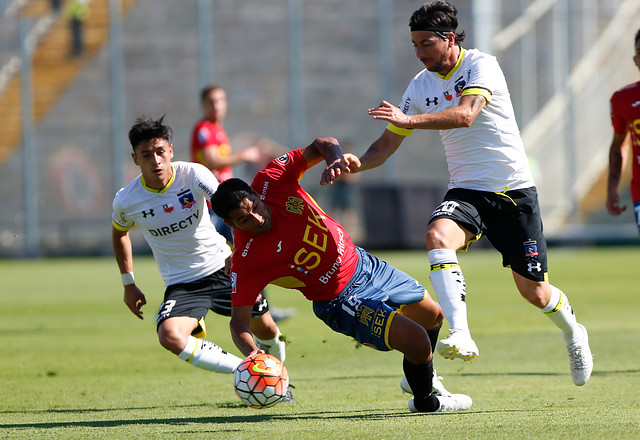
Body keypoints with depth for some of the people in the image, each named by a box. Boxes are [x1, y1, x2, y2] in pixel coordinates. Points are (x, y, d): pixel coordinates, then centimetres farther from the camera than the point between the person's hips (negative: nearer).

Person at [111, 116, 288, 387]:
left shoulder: (193, 174, -16)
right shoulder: (126, 201, -11)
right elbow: (120, 233, 12)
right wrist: (128, 284, 14)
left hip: (221, 266, 1)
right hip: (181, 283, -1)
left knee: (264, 327, 6)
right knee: (170, 336, -29)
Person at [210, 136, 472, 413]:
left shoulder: (270, 180, -19)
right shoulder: (246, 261, -30)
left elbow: (323, 145, -8)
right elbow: (239, 320, -27)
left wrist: (334, 159, -31)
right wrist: (251, 353, -47)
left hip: (361, 262, 7)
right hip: (341, 302, -7)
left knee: (433, 316, 24)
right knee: (418, 342, -17)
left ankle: (419, 378, 55)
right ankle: (425, 402, 17)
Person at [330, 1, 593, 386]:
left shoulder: (481, 65, -12)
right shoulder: (421, 86, 5)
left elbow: (465, 115, -30)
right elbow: (388, 143, 9)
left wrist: (409, 119, -41)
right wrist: (359, 162, -12)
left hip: (514, 188, -4)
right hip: (466, 191, 4)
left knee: (534, 291, 3)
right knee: (437, 236, -31)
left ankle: (573, 333, 37)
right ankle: (460, 336, -42)